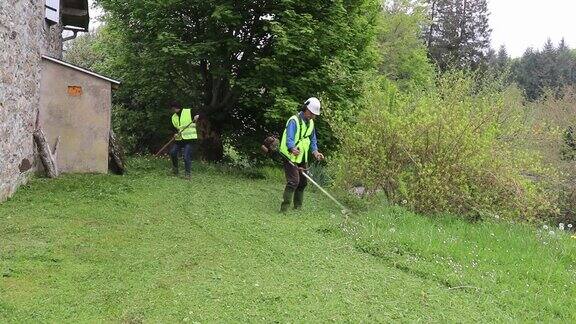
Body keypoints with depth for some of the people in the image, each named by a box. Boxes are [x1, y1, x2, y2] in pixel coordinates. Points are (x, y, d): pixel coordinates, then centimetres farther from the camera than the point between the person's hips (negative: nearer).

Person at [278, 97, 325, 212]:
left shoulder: (310, 123, 11)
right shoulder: (294, 121, -17)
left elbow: (313, 140, 17)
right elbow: (289, 139, -28)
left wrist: (315, 152, -1)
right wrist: (293, 149, -48)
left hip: (302, 158, 8)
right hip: (290, 157, -8)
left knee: (303, 182, 12)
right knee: (293, 181, -17)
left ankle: (298, 207, 26)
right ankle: (284, 208, -14)